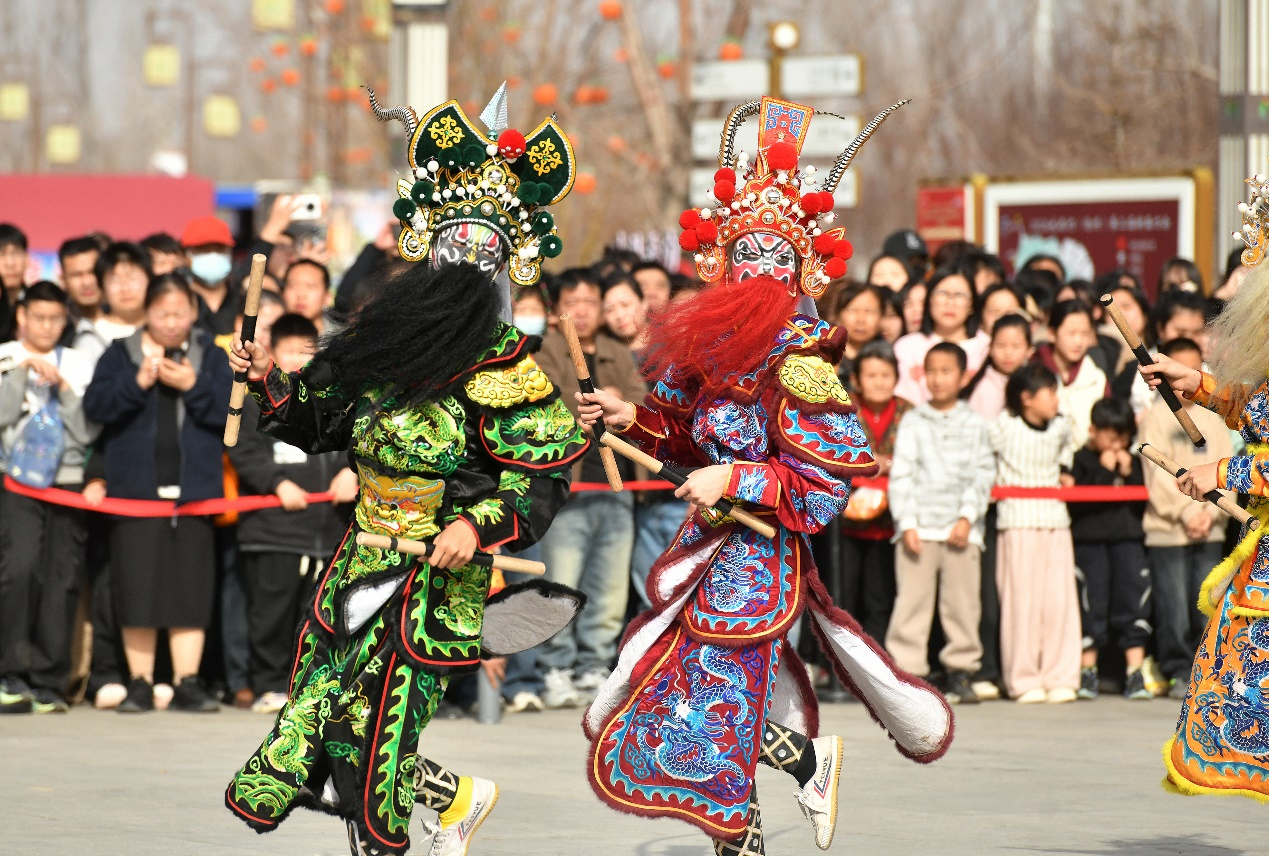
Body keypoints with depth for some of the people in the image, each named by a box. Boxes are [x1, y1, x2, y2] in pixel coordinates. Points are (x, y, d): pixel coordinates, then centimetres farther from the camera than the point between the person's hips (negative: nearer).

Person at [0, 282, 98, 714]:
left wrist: (63, 388, -5)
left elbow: (88, 431, 6)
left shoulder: (78, 365, 13)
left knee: (62, 581, -3)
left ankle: (48, 685, 4)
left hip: (68, 481, 2)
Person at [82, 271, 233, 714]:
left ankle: (187, 682, 5)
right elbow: (95, 406, -5)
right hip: (135, 488, -1)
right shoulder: (121, 354, 7)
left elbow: (230, 411, -1)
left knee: (191, 589, -1)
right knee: (138, 589, -2)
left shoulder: (211, 357, 9)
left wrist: (193, 387, -14)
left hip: (192, 489, 1)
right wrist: (137, 382, -17)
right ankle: (140, 684, 5)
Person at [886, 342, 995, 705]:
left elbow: (982, 475, 5)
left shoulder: (974, 424, 10)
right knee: (912, 600, -5)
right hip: (918, 526, -1)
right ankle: (905, 671, -3)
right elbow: (901, 474, 3)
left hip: (960, 529, 1)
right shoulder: (913, 422, 7)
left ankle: (960, 672, 10)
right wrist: (907, 523, -7)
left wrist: (968, 517, -7)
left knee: (962, 602, 1)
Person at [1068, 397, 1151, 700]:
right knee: (1091, 608, -1)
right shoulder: (1081, 460, -1)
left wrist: (1129, 475, -6)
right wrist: (1105, 472, -14)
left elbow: (1143, 502, 7)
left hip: (1128, 540, 3)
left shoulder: (1133, 462, 13)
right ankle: (1087, 672, 8)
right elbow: (1076, 501, -14)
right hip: (1089, 541, -3)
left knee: (1133, 604, -2)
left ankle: (1136, 675, 0)